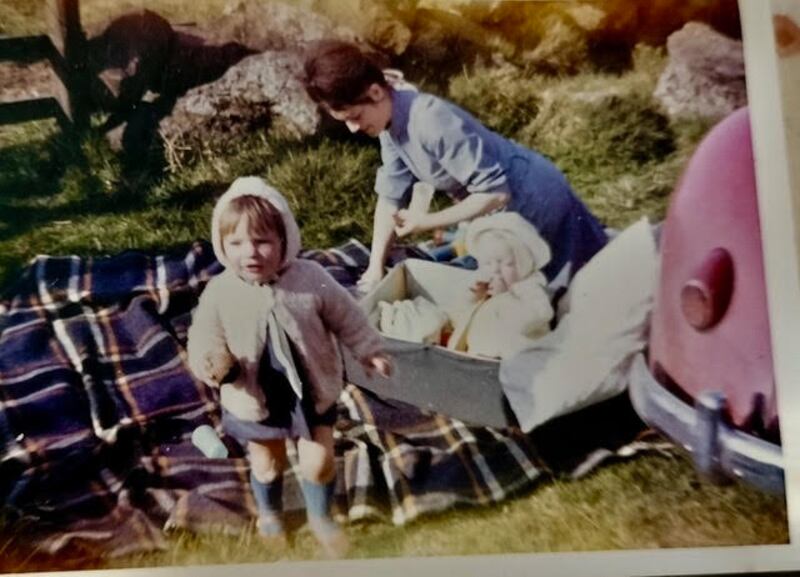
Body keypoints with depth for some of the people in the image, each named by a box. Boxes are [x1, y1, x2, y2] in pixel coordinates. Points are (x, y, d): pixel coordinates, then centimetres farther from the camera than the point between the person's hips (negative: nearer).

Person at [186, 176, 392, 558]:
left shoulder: (311, 278, -19)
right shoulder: (219, 293, -20)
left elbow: (345, 318, -6)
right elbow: (204, 341, -12)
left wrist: (370, 351, -3)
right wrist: (209, 364, -33)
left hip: (312, 393, 0)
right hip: (256, 400, 1)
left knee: (319, 462, 12)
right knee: (267, 465, 23)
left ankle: (320, 517, 44)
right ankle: (269, 512, 56)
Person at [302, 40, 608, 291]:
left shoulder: (432, 121, -34)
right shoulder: (391, 122, -6)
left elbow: (496, 192, -32)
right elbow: (390, 197, -2)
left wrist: (430, 221, -26)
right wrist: (375, 268, -7)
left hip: (534, 199, -8)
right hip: (507, 210, 9)